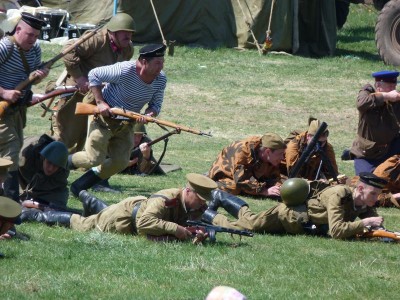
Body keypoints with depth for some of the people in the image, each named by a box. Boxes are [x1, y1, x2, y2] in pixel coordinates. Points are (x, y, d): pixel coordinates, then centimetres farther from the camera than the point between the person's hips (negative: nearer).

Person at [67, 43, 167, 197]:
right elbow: (94, 74, -18)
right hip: (104, 117, -6)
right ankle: (66, 162, 23)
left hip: (126, 125, 6)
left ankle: (79, 187, 17)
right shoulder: (125, 71, -27)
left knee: (121, 162, -1)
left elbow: (156, 105, 1)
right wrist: (100, 102, -23)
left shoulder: (161, 79, -9)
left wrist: (148, 115, -23)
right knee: (94, 159, -10)